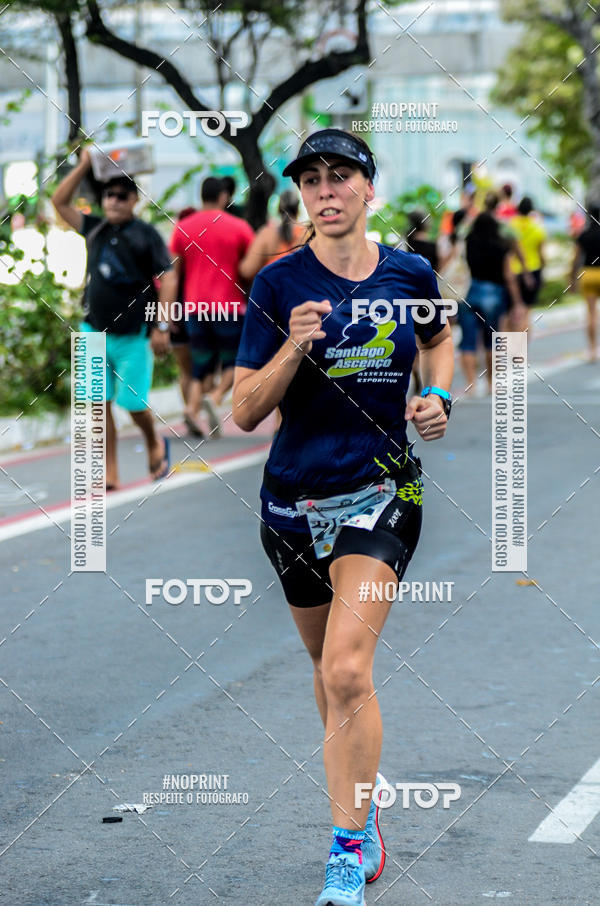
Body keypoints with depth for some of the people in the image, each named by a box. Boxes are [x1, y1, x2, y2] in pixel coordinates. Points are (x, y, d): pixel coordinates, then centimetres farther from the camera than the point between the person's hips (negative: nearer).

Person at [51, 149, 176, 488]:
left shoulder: (146, 235, -5)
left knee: (133, 402, -3)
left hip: (133, 336, -4)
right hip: (94, 332, 4)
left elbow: (168, 278, -7)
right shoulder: (96, 230, 8)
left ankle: (155, 443, 28)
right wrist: (83, 166, 5)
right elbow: (60, 202, 14)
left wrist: (162, 326, -13)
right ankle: (110, 473, 9)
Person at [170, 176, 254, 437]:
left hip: (195, 307, 3)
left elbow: (174, 271, 5)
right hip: (229, 306, -3)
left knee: (202, 366, 10)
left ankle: (192, 407, -14)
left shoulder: (182, 228, 6)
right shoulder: (239, 227, -1)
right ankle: (216, 397, -19)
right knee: (234, 362, 9)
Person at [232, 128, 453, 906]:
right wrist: (293, 351, -23)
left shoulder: (411, 275, -1)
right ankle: (363, 798, 40)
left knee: (348, 670, -16)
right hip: (295, 497, 1)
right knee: (329, 669, 16)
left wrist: (439, 396, 3)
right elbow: (244, 411, -8)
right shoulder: (279, 284, -6)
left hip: (382, 491, -1)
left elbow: (441, 339, 22)